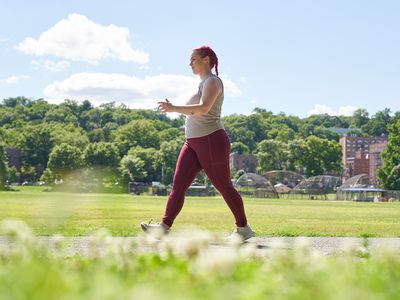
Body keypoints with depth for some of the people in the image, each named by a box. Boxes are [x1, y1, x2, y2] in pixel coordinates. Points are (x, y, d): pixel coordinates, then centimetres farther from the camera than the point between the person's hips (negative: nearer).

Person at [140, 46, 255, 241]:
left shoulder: (212, 81, -9)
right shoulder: (203, 83, 21)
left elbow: (203, 109, -25)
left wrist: (174, 109, -24)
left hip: (212, 141, -9)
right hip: (193, 144, 9)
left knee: (224, 187, -2)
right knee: (178, 184, -2)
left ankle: (244, 229, 9)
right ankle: (164, 226, -8)